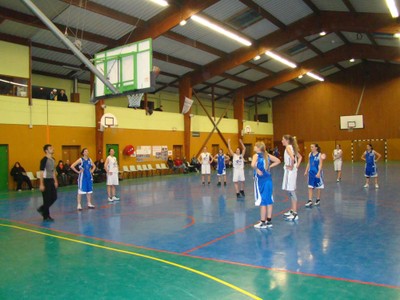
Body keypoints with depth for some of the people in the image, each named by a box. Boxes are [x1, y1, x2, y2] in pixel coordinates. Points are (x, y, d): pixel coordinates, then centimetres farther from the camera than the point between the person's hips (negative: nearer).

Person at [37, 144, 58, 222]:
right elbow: (41, 172, -15)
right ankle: (46, 216, 11)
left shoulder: (53, 159, 12)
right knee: (47, 199, -1)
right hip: (46, 181, -8)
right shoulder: (44, 160, -13)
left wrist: (55, 181, 17)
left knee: (54, 197, 9)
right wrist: (41, 184, -18)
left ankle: (42, 209, 28)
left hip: (51, 180, 8)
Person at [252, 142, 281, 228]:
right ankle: (269, 221, 19)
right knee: (269, 200, 11)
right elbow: (278, 161, 12)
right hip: (268, 179, 6)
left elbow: (253, 164, -30)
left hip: (260, 180, -6)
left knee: (262, 201, 0)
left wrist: (257, 170, -13)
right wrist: (269, 167, 9)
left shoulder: (256, 155, -10)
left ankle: (263, 222, 7)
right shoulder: (267, 155, 8)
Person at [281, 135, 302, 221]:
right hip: (289, 171, 10)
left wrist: (292, 167, -18)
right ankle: (292, 211, 26)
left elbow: (292, 157, -30)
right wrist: (297, 166, 11)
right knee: (290, 192, 16)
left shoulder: (288, 147, -13)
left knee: (291, 191, -7)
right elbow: (300, 157, 21)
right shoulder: (292, 147, 14)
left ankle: (295, 214, -3)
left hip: (290, 171, -10)